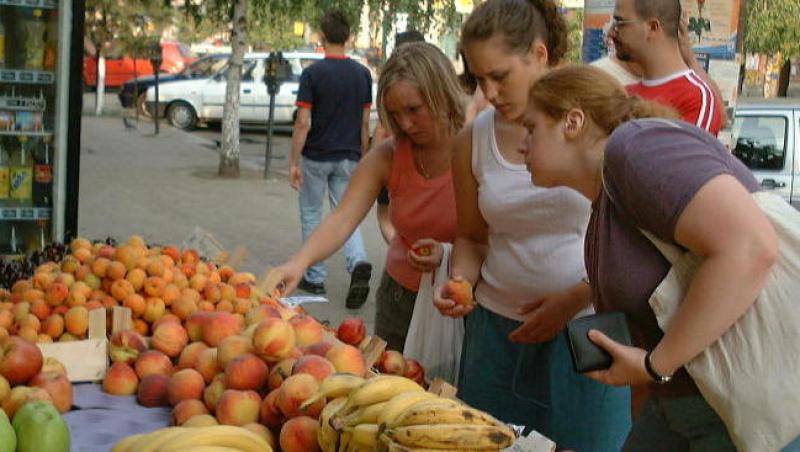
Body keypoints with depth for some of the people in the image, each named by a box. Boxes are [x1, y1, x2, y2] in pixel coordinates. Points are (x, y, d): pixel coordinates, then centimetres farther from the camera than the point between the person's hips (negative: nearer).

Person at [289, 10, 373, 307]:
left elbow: (303, 122, -14)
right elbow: (365, 123, 4)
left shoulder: (313, 73, -12)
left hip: (316, 157, -3)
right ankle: (358, 263, -19)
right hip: (347, 158, 3)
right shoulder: (362, 74, 0)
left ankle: (315, 278, 19)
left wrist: (293, 162, -9)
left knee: (311, 215, 13)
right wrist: (363, 159, 13)